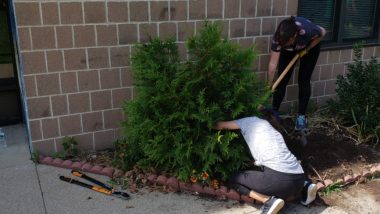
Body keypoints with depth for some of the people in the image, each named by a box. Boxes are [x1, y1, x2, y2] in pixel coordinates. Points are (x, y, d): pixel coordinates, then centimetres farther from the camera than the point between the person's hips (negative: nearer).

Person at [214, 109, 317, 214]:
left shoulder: (252, 121, 15)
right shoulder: (275, 132, 31)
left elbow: (219, 126, 19)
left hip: (279, 178, -8)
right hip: (298, 178, 8)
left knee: (232, 180, 11)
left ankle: (269, 201, -6)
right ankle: (304, 186, 15)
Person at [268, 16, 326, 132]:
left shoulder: (307, 30, -43)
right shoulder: (279, 37, -37)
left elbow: (322, 32, -19)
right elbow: (273, 63, -31)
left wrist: (306, 50, -19)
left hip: (310, 47, -2)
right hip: (289, 51, 2)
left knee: (303, 80, -6)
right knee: (282, 80, -3)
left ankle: (301, 116, 6)